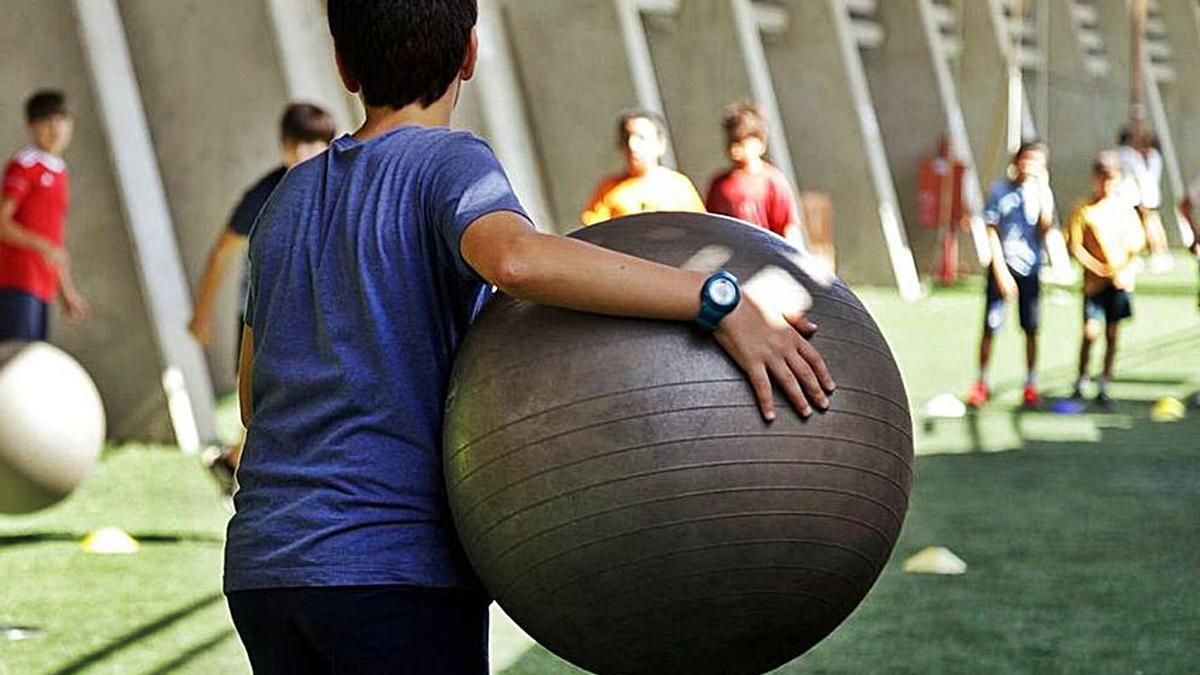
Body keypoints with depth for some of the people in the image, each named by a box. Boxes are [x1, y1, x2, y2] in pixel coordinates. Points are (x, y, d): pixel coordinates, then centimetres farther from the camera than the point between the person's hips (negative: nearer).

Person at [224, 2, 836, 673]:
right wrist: (721, 300, -30)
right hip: (395, 567, -7)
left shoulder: (286, 201, 17)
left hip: (262, 568, 7)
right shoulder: (447, 164, -5)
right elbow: (515, 258, -29)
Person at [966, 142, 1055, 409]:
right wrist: (1001, 271, -10)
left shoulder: (1042, 193, 3)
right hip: (1002, 266, -2)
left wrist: (1043, 190, -15)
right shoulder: (1000, 191, -2)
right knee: (990, 327, -3)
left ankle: (1030, 386, 13)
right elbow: (992, 232, -3)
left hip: (1030, 269, 2)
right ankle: (982, 384, 10)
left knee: (1031, 329, 3)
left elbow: (1046, 227, -12)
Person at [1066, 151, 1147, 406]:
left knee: (1112, 333, 4)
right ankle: (1081, 381, 7)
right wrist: (1097, 267, -16)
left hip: (1121, 281, 2)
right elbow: (1074, 246, -6)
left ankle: (1103, 386, 13)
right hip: (1095, 280, -2)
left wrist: (1127, 270, -8)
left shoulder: (1124, 207, 3)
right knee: (1090, 331, -9)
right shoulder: (1084, 210, -5)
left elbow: (1137, 242, 7)